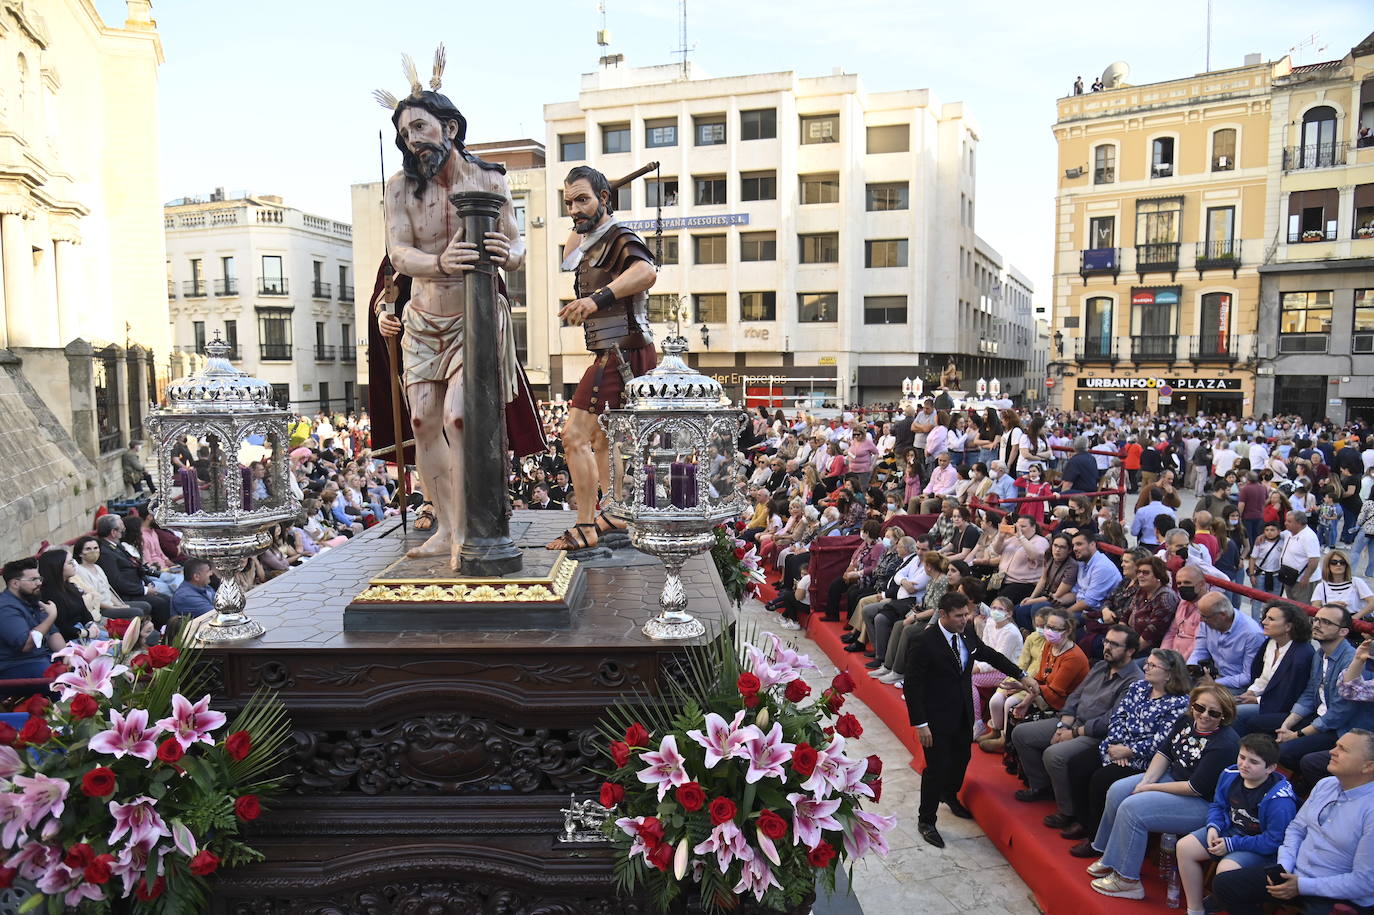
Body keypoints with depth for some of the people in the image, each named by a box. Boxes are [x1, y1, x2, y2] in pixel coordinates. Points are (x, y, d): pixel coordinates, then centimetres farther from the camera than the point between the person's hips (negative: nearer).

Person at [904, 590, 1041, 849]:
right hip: (937, 718, -7)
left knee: (961, 758, 23)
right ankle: (926, 820, 19)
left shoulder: (967, 634, -3)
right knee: (937, 767, -1)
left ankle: (949, 794, 53)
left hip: (963, 714, 7)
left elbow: (991, 655, 16)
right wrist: (920, 724, -22)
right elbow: (912, 685, -20)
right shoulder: (925, 642, -23)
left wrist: (1022, 675, 10)